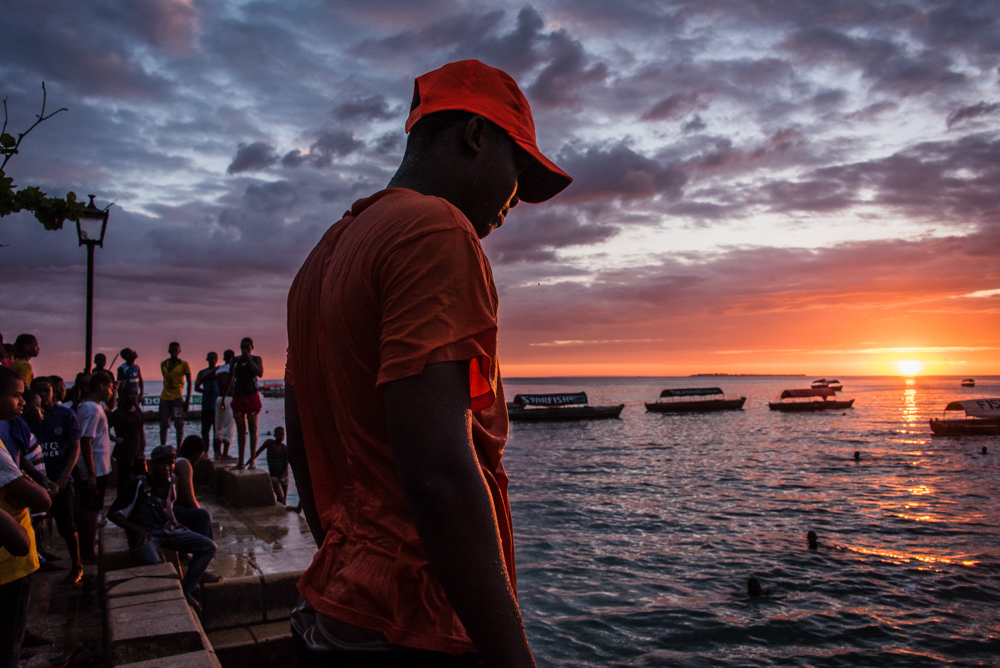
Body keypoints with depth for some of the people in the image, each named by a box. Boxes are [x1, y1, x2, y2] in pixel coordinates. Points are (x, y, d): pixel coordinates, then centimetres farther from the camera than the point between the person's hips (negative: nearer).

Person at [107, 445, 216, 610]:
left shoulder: (172, 480, 0)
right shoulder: (139, 485, -18)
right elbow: (112, 513, -12)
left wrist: (175, 524, 8)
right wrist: (137, 530, -21)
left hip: (168, 530, 6)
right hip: (145, 533, -6)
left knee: (209, 546, -9)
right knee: (151, 559, -40)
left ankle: (185, 591, -5)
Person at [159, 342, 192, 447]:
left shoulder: (183, 364, -1)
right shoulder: (163, 364, 12)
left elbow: (189, 382, -2)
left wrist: (187, 400, -9)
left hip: (177, 397, -4)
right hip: (164, 398, 4)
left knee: (179, 424, -5)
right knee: (163, 424, 3)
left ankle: (179, 448, 0)